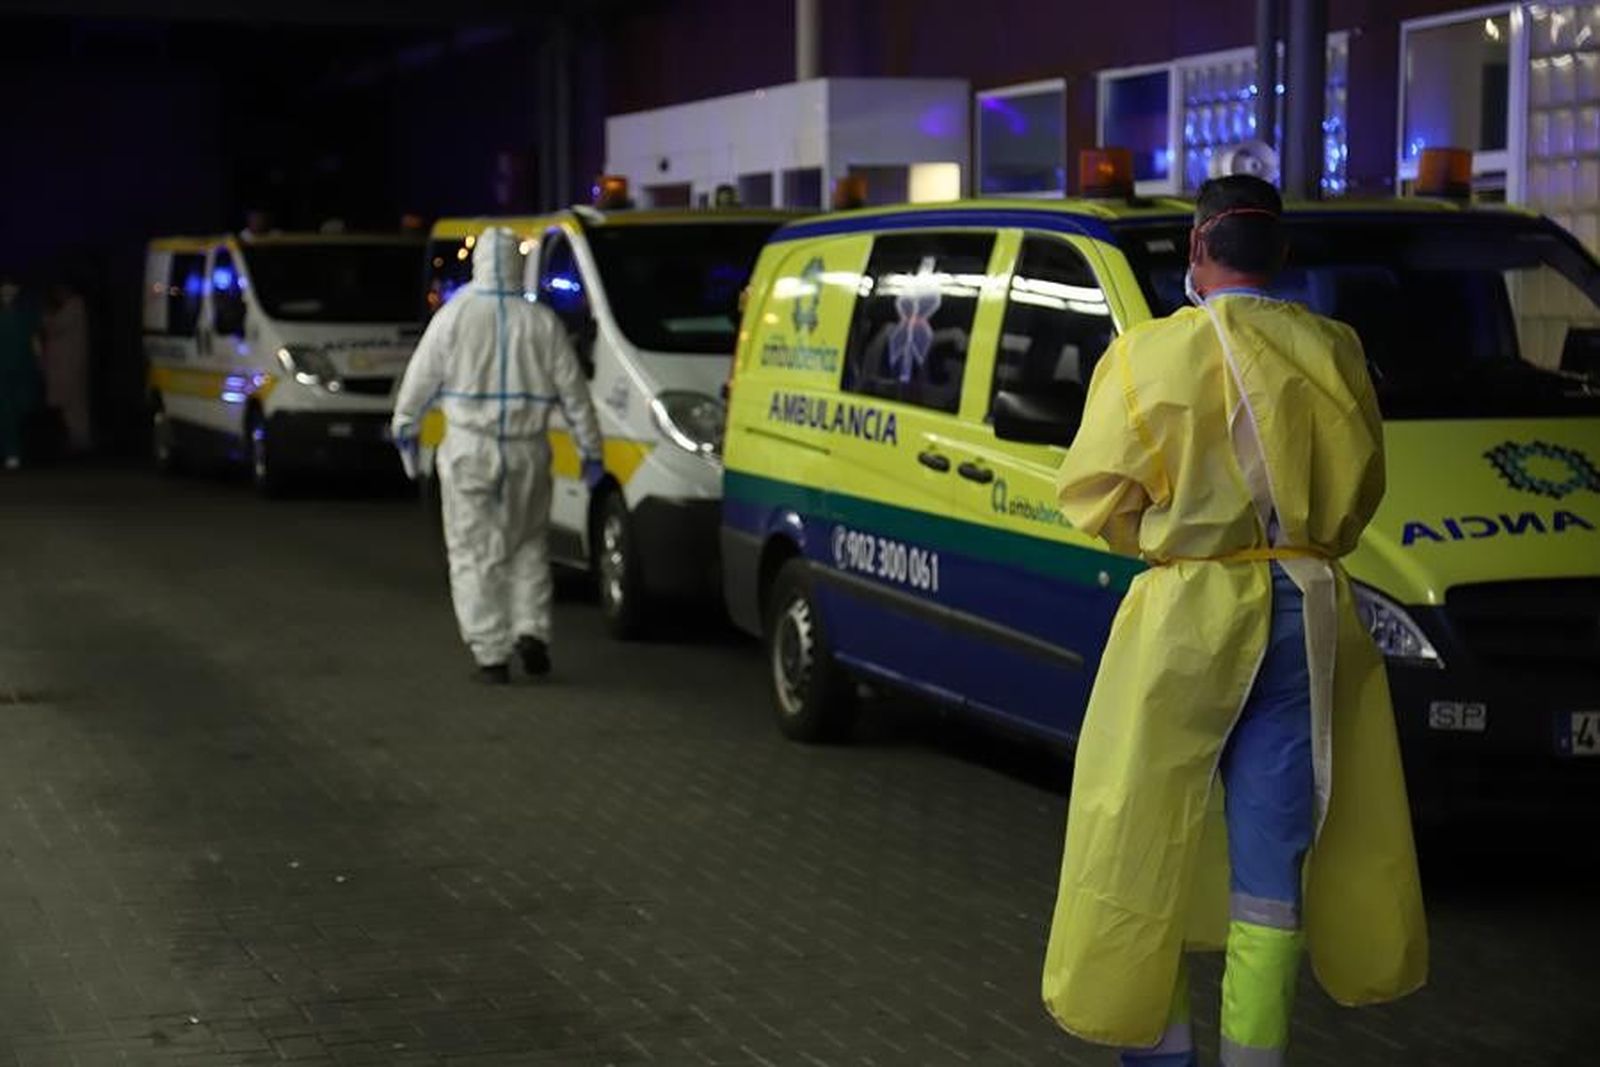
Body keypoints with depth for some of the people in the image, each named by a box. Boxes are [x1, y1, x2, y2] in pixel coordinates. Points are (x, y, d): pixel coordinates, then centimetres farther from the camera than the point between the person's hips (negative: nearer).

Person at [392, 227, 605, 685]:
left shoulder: (456, 315, -4)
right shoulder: (543, 322, 1)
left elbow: (421, 377, 2)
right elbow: (573, 390, 4)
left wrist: (404, 425, 19)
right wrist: (590, 449, 13)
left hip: (469, 450, -2)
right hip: (527, 452, 2)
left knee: (475, 554, 3)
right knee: (528, 546, 19)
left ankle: (492, 655, 1)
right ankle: (532, 630, 3)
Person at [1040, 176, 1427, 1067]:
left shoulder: (1148, 355, -10)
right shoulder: (1332, 352, -1)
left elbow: (1094, 495, -5)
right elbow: (1362, 484, 7)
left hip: (1185, 616, -3)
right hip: (1305, 614, 3)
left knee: (1153, 832, 9)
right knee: (1273, 846, 9)